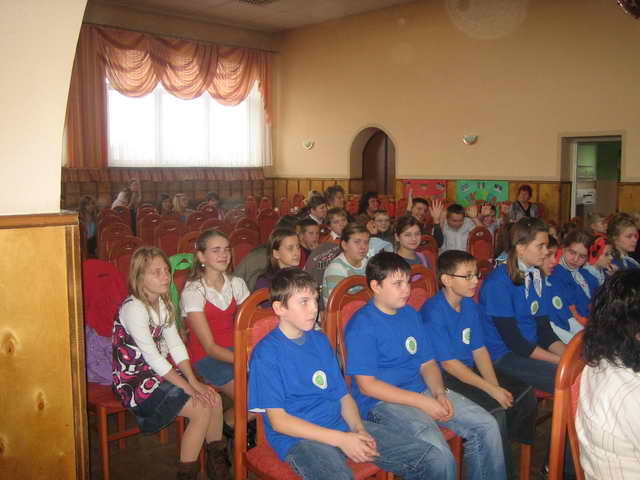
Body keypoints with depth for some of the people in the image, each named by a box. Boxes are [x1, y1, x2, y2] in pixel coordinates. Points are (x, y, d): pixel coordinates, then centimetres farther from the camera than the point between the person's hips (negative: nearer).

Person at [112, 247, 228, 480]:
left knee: (213, 398, -7)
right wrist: (187, 387, -20)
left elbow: (176, 345, 2)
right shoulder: (134, 308, -21)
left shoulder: (163, 303, 6)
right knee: (202, 409, -17)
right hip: (135, 381, -8)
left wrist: (194, 380, -10)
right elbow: (153, 358, -23)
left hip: (159, 372, 8)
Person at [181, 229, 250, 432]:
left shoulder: (236, 284, 4)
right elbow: (210, 346, -16)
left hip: (234, 349, 5)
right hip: (206, 357, -5)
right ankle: (228, 423, 9)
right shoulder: (193, 292, -12)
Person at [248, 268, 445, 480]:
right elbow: (278, 421, -11)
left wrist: (359, 430, -6)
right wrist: (341, 439, -15)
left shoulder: (320, 341, 13)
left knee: (430, 461, -4)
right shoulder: (266, 353, -8)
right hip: (298, 439, -5)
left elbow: (343, 395, 14)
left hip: (342, 425, 6)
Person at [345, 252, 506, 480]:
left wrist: (440, 394, -6)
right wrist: (423, 402, -18)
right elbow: (367, 385, -17)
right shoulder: (361, 326, -14)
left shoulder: (411, 314, 12)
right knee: (439, 454, -29)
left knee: (487, 425, -1)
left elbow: (427, 363, 15)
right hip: (382, 402, -8)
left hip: (422, 392, 8)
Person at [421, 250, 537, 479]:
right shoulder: (433, 312, -20)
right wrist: (491, 390, -19)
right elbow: (449, 363, -20)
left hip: (470, 370, 9)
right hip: (443, 379, -8)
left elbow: (479, 350, 5)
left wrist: (496, 385, -9)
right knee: (495, 410, -24)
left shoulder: (470, 305, 6)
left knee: (525, 393, 0)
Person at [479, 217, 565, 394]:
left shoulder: (536, 278, 9)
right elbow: (513, 341, -18)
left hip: (532, 348, 8)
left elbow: (545, 330, 10)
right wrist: (562, 361, -18)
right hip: (503, 355, -8)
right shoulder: (498, 282, -17)